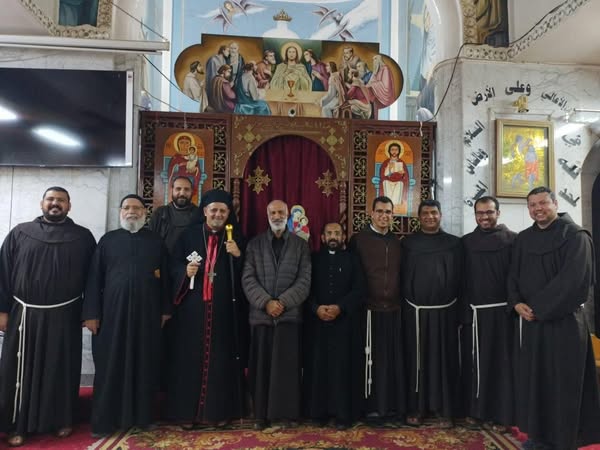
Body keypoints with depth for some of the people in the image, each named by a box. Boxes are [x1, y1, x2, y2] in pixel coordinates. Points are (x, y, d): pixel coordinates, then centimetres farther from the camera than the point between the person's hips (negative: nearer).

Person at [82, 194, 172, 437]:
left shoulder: (156, 241, 8)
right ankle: (105, 420, 16)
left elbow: (165, 277, 7)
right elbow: (95, 278, 3)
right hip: (113, 313, 0)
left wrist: (165, 310, 2)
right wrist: (91, 313, -3)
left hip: (147, 314, 1)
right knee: (110, 366, 5)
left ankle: (142, 416, 20)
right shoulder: (108, 240, 7)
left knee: (144, 365, 7)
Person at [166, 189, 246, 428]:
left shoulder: (235, 237, 8)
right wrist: (185, 270, -14)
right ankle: (188, 411, 16)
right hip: (192, 306, 0)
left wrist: (237, 255, -14)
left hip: (223, 308, 0)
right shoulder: (189, 234, 7)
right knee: (190, 357, 4)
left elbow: (243, 274, 3)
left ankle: (219, 410, 17)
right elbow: (174, 265, 5)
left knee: (220, 358, 4)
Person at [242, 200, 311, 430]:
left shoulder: (301, 245, 7)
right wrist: (266, 302, -12)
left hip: (289, 313, 0)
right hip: (261, 314, 1)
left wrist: (283, 302, -12)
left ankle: (285, 412, 13)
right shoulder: (255, 244, 8)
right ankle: (262, 414, 17)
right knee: (262, 366, 5)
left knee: (286, 366, 0)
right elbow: (248, 279, 0)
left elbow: (304, 280, -1)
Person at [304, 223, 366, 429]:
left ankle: (343, 413, 9)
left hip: (344, 322, -1)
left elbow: (359, 290, 0)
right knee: (318, 367, 3)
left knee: (343, 367, 0)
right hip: (317, 322, 1)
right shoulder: (313, 259, 10)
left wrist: (339, 307, -13)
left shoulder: (352, 260, 8)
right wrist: (316, 308, -13)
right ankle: (319, 410, 15)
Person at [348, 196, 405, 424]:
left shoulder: (398, 242, 11)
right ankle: (374, 407, 15)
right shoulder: (358, 239, -1)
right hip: (371, 309, -3)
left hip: (395, 309, 4)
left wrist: (403, 300, 9)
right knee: (373, 360, 3)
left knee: (396, 360, 8)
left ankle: (396, 407, 20)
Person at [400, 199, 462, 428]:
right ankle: (416, 408, 18)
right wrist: (406, 304, 2)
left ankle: (445, 410, 18)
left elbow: (459, 277, 4)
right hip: (415, 311, 0)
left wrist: (457, 307, 1)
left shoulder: (454, 243, 5)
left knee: (444, 360, 6)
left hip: (445, 311, 0)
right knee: (416, 360, 6)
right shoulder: (408, 243, 5)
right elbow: (402, 276, 5)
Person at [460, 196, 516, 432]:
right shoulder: (466, 242, 8)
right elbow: (461, 278, 8)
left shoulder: (512, 239, 0)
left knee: (502, 362, 4)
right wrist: (462, 310, 4)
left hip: (503, 310, -2)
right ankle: (475, 411, 19)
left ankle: (502, 414, 15)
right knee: (475, 362, 8)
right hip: (473, 312, 3)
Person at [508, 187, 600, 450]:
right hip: (531, 320, 6)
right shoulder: (523, 238, 11)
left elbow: (572, 279, -17)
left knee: (563, 381, 2)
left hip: (563, 319, -5)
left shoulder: (575, 236, -7)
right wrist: (517, 303, -7)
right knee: (533, 378, 10)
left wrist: (538, 307, -15)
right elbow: (513, 275, 11)